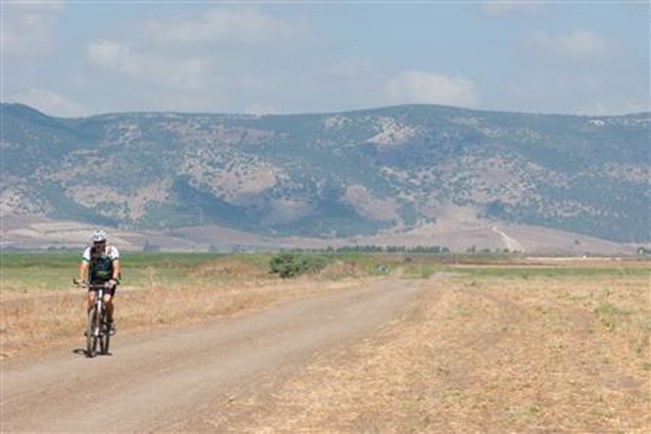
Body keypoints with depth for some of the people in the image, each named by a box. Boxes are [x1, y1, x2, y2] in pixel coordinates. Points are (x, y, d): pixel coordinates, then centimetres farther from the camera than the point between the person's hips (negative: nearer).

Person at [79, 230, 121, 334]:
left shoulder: (112, 250, -18)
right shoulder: (89, 251, -14)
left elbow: (116, 267, -29)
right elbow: (84, 266, -25)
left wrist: (114, 279, -46)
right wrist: (82, 279, -43)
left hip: (109, 281, -2)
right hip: (94, 280, 2)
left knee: (107, 300, -24)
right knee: (91, 298, -23)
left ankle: (110, 321, 1)